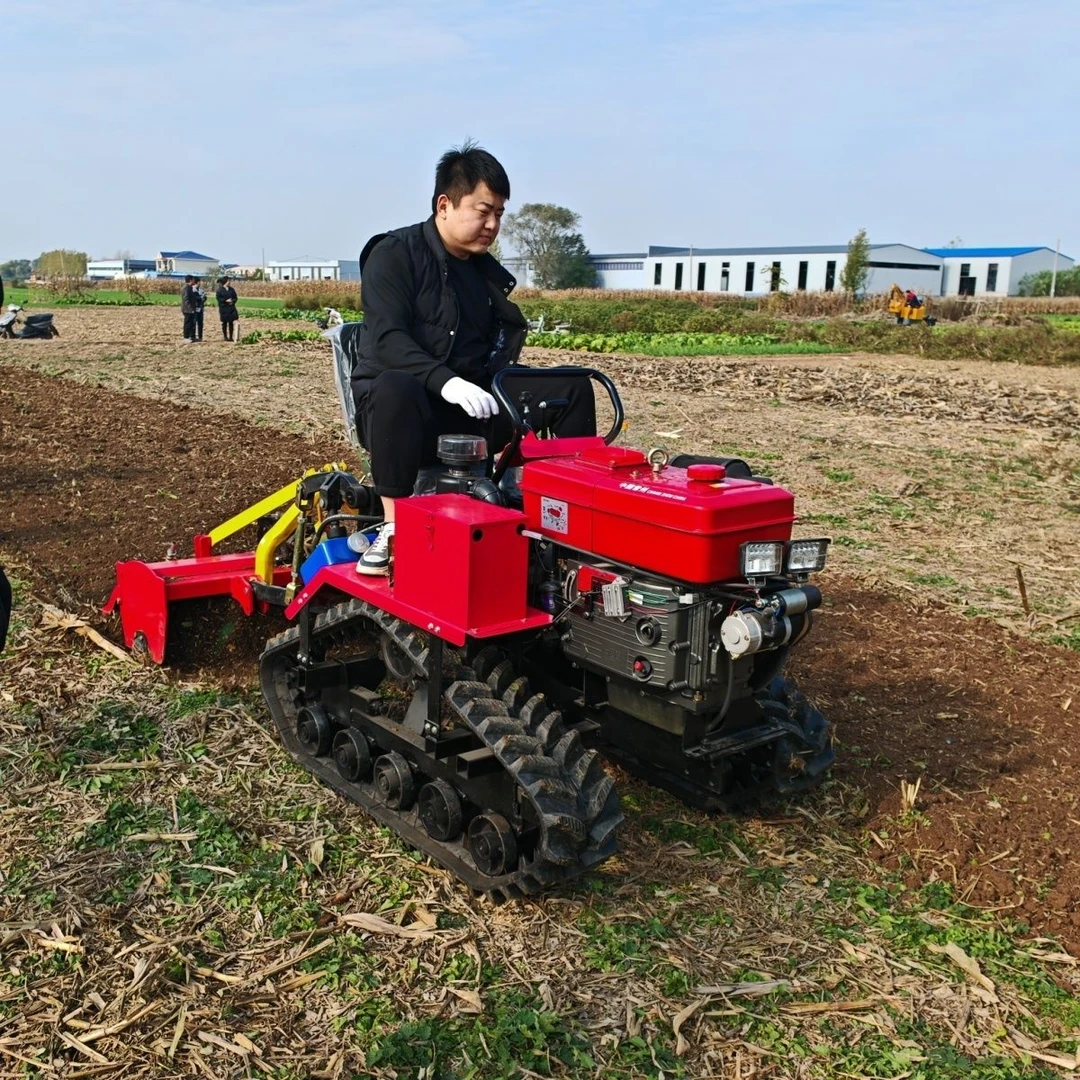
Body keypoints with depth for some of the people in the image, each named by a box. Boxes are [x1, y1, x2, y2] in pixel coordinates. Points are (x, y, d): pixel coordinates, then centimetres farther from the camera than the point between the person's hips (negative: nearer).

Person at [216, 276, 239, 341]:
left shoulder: (231, 289, 10)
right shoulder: (219, 290, -4)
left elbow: (235, 297, 13)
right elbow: (219, 298, -10)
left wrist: (233, 301, -7)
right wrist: (226, 301, -19)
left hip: (231, 307, 4)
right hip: (223, 308, -4)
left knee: (231, 322, 2)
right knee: (224, 323, 2)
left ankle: (231, 337, 9)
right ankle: (225, 337, 11)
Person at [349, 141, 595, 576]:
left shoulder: (486, 272, 15)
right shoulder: (394, 255, -6)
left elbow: (498, 346, 21)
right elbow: (387, 339, -19)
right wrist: (446, 381, -35)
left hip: (471, 400, 6)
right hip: (399, 393, -6)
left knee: (571, 389, -7)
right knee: (396, 389, -43)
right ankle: (393, 529, -35)